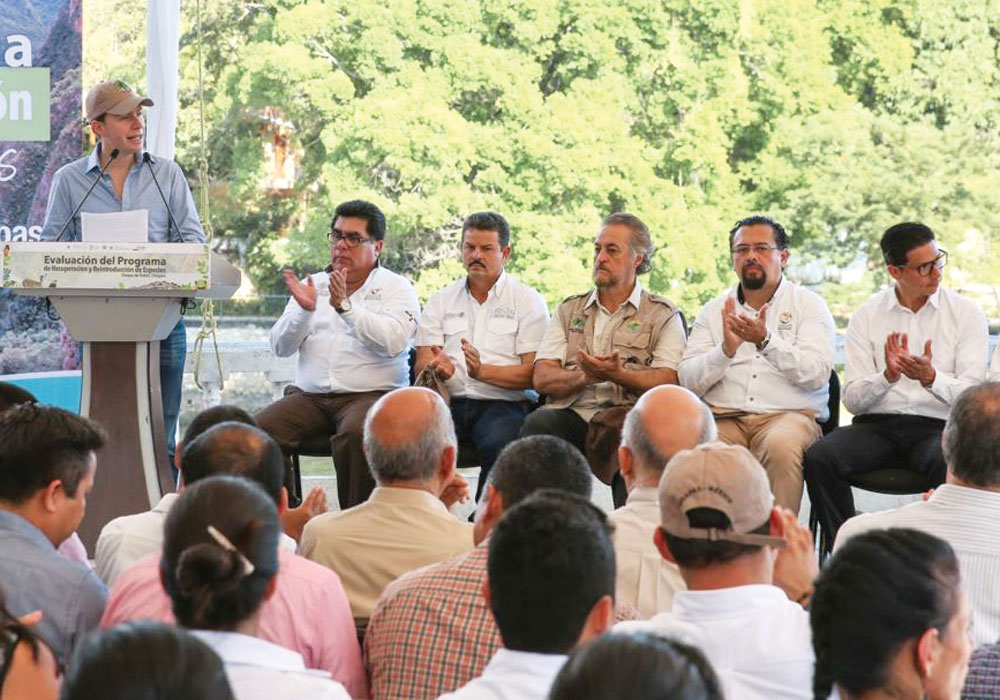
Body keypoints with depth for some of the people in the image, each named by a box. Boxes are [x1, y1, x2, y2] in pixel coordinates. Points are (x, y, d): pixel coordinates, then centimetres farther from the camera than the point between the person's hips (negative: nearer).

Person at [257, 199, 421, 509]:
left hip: (371, 394, -4)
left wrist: (344, 305, -17)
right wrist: (304, 310, -7)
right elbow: (280, 347, 11)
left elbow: (393, 341, -13)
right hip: (310, 395, 4)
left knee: (355, 433, -37)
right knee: (258, 430, -22)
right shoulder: (314, 285, 20)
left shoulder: (396, 288, 7)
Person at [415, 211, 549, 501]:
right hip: (449, 401, 3)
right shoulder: (440, 302, 19)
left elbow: (535, 373, -2)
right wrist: (438, 369, -16)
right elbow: (421, 364, 10)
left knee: (500, 444, -36)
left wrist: (483, 371, -19)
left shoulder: (528, 301, 8)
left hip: (504, 403, -3)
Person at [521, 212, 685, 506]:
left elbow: (669, 382, -1)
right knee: (538, 423, -32)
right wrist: (586, 376, -9)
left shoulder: (662, 315, 14)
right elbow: (542, 379, 11)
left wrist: (616, 375, -17)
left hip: (627, 415, -3)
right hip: (571, 413, 3)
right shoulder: (569, 310, 24)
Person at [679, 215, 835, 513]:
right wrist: (726, 349, -10)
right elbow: (688, 381, 7)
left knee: (782, 444, -37)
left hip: (787, 414, -2)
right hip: (724, 417, 2)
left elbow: (817, 373, -5)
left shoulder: (809, 305, 11)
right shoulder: (714, 310, 18)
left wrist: (766, 341, -17)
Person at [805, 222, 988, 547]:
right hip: (876, 425, 2)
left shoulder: (967, 314, 6)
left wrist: (931, 377, -23)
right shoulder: (866, 317, 8)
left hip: (936, 426, -2)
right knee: (819, 457, -28)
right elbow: (852, 400, 1)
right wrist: (888, 376, -20)